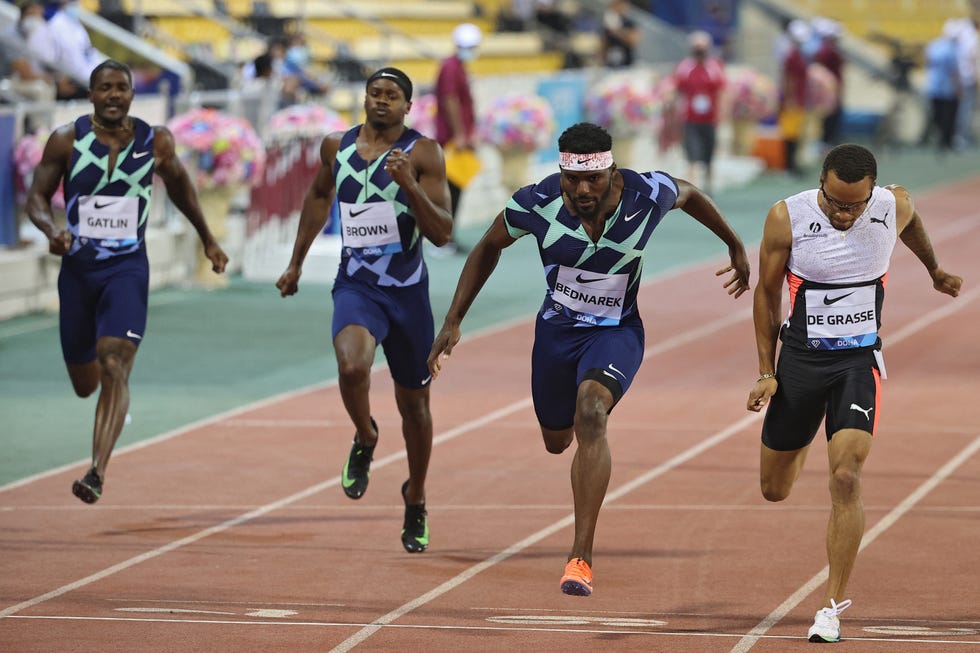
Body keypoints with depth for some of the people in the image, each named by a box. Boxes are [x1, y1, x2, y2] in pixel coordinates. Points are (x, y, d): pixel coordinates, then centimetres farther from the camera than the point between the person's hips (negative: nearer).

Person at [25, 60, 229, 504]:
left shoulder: (155, 141, -2)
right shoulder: (67, 140, -5)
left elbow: (178, 184, 17)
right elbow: (37, 196, 0)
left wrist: (207, 239, 25)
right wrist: (51, 230, -22)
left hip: (127, 268, -1)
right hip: (78, 267, 1)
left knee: (114, 369, -21)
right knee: (84, 383, 13)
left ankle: (97, 473, -27)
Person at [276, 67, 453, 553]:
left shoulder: (423, 153, -7)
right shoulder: (336, 147, 4)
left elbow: (442, 233, -12)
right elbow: (319, 195, 25)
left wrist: (408, 184, -25)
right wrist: (296, 263, 27)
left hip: (408, 291, -1)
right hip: (356, 288, 1)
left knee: (414, 403, 12)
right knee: (352, 367, -30)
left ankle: (416, 500, 36)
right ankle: (365, 440, 3)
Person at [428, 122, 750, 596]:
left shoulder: (646, 195, -23)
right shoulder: (538, 202, -22)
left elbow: (690, 195, 3)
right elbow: (489, 247, -1)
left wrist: (735, 246, 18)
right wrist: (453, 321, -5)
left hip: (617, 331, -3)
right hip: (556, 329, 3)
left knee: (591, 415, -30)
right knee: (556, 440, 19)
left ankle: (581, 557, -31)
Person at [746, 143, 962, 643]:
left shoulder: (894, 207, -10)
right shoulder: (787, 219, -15)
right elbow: (767, 294, -1)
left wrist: (934, 271, 35)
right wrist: (766, 372, -1)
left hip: (860, 360, -1)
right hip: (800, 358, 1)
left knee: (846, 478, -19)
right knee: (775, 490, 12)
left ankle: (834, 605, -12)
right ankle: (803, 438, 51)